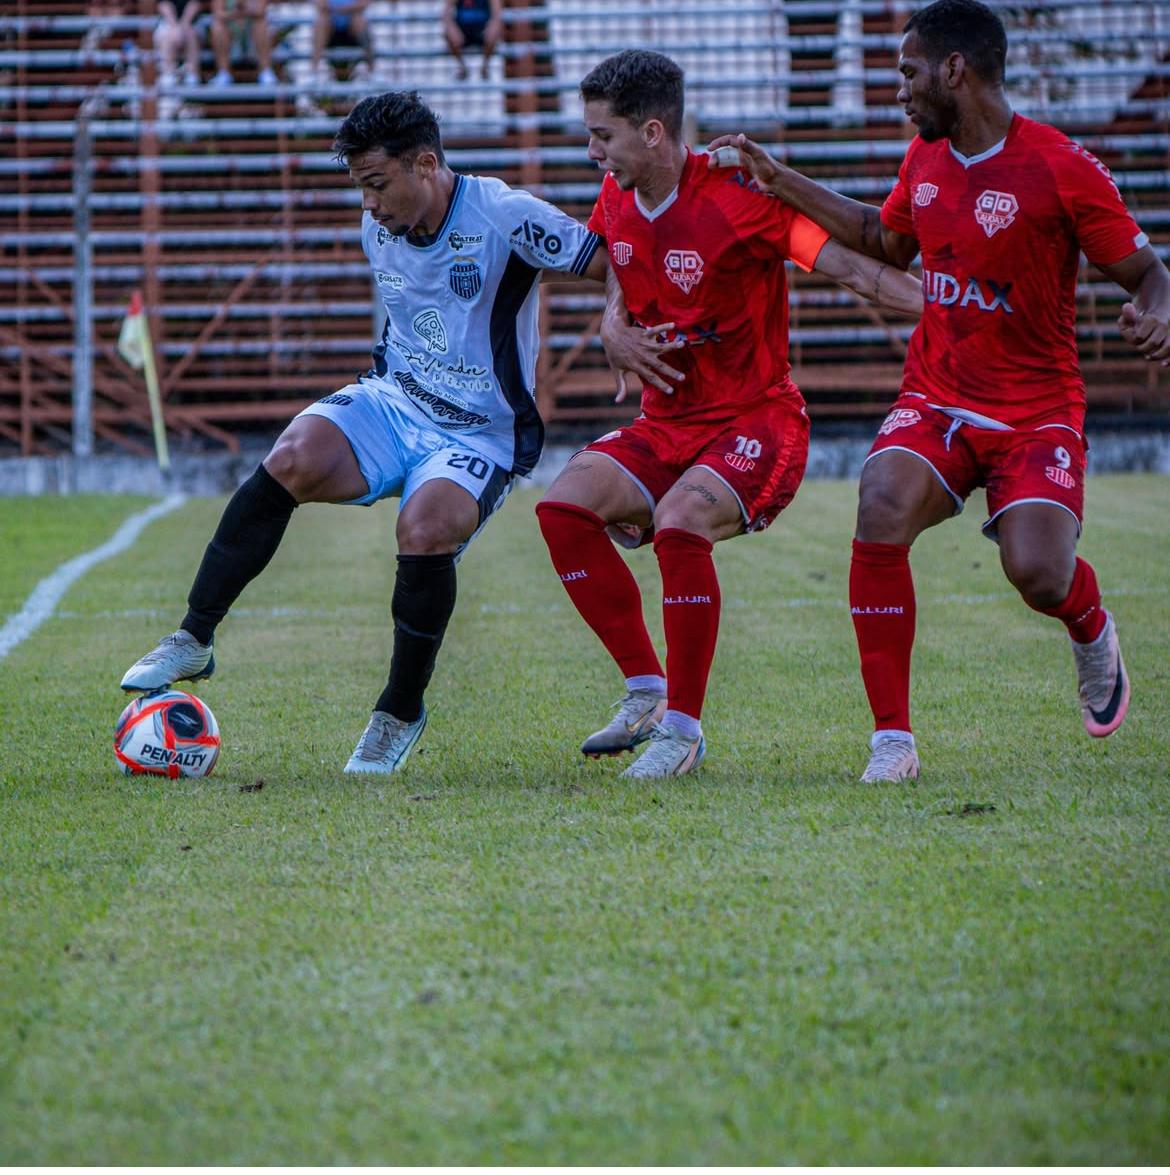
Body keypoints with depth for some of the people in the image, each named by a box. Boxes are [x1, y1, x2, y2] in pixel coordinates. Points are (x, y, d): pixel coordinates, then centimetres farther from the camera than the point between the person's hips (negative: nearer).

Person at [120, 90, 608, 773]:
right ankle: (193, 641, -17)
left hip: (481, 435, -5)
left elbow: (618, 266, -14)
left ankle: (401, 714, -9)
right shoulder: (380, 228, 4)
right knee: (292, 460, -26)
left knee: (424, 530, -34)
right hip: (390, 403, 5)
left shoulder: (504, 216, -17)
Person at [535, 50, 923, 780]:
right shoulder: (617, 199, 4)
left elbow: (848, 265, -22)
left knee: (679, 522, -33)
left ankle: (684, 727, -18)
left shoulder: (737, 198, -19)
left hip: (756, 420, -7)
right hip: (668, 421, 7)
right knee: (566, 506, -14)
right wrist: (615, 332, 1)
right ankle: (646, 692, -2)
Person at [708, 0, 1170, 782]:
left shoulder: (1062, 168, -13)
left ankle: (1093, 632, 20)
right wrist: (783, 184, 22)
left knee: (1039, 575, -22)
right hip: (935, 400, 4)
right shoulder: (925, 158, 7)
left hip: (1036, 412, -4)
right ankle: (893, 740, -17)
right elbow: (889, 242, 27)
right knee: (880, 516, -25)